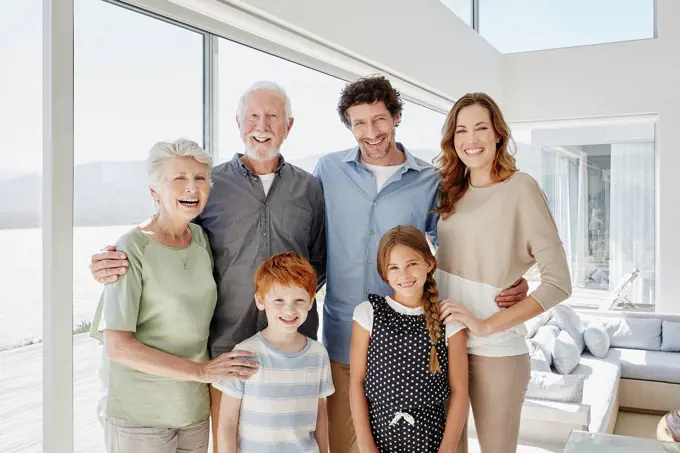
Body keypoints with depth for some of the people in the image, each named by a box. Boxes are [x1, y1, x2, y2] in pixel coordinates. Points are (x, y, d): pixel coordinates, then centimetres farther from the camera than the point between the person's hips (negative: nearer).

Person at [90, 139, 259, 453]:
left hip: (194, 408, 5)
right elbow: (117, 346, -20)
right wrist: (200, 371, -20)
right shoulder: (132, 250, -15)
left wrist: (221, 376, 1)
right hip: (140, 415, -5)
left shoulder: (201, 239, 1)